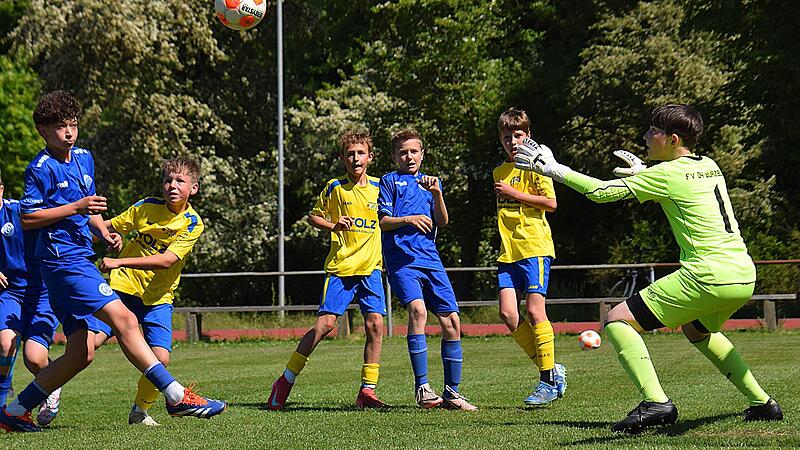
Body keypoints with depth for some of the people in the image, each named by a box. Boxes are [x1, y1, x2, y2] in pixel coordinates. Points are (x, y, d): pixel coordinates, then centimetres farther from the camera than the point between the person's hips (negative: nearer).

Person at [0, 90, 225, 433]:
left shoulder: (84, 158, 17)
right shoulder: (41, 169, -7)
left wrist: (104, 233, 9)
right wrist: (76, 207, -14)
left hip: (81, 258, 9)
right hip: (61, 259, -9)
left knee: (81, 354, 5)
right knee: (123, 318, -21)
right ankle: (176, 396, -24)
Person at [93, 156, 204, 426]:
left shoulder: (192, 223, -9)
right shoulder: (146, 207, -2)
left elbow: (166, 260, -21)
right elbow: (109, 227, 14)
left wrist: (119, 261, -27)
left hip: (158, 297, 0)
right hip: (124, 286, 0)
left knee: (160, 358, -17)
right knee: (89, 342, -16)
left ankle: (140, 411, 10)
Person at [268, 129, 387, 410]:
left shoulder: (379, 186, 9)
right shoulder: (335, 188, 1)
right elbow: (313, 216, 9)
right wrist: (333, 226, -8)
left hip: (371, 268, 3)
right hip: (340, 267, -3)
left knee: (375, 324, -9)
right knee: (325, 323, -11)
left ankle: (368, 390, -1)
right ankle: (286, 381, 0)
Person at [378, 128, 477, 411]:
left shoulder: (431, 182, 22)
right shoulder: (390, 181, 11)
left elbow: (442, 222, 9)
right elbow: (382, 222, 2)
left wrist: (436, 193, -6)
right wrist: (408, 219, -15)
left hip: (430, 259, 5)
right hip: (401, 260, -5)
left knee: (451, 321, -1)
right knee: (417, 309, -27)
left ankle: (451, 393, 9)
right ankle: (421, 387, -22)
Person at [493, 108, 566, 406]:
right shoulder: (499, 172, 20)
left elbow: (551, 203, -10)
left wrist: (513, 193, -11)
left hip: (535, 247, -6)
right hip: (508, 252, 6)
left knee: (534, 311, -11)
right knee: (508, 314, -5)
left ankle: (548, 381, -3)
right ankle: (550, 369, 8)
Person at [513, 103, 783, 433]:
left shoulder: (665, 174, -6)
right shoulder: (710, 166, 15)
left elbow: (601, 192, -6)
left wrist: (555, 169, 5)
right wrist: (644, 174, 32)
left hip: (707, 278, -8)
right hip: (745, 278, 8)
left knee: (617, 321, -3)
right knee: (697, 331, 37)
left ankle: (655, 402, -19)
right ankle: (762, 403, 30)